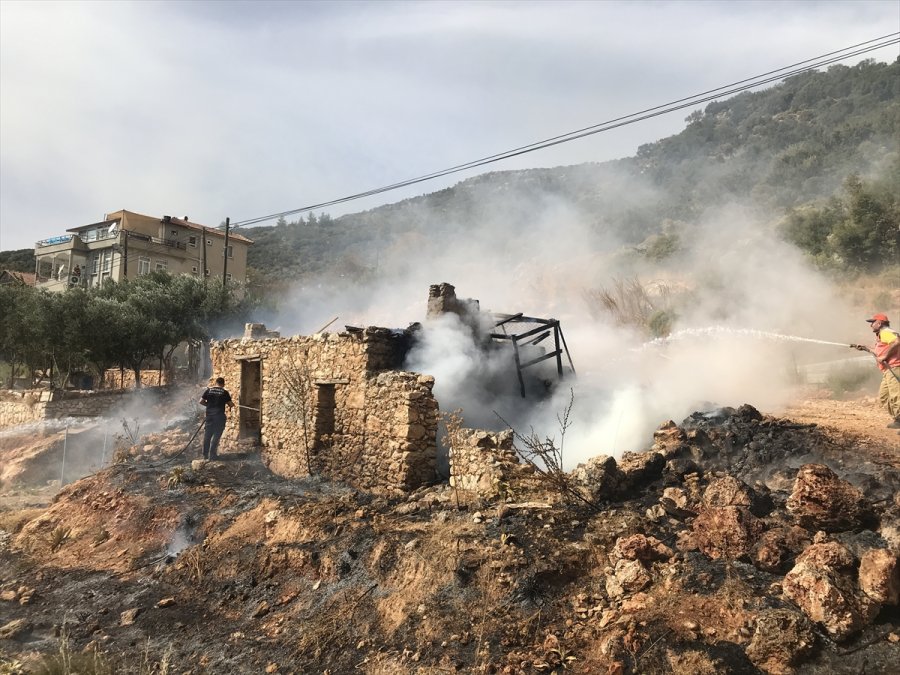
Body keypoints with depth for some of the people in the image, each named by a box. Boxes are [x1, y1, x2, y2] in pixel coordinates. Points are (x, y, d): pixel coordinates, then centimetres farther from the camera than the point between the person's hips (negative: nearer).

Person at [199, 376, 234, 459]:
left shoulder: (209, 390, 4)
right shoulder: (224, 392, -4)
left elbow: (201, 401, 3)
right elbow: (230, 404, -3)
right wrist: (233, 406, 20)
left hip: (209, 415, 4)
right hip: (219, 416, -3)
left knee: (207, 435, 11)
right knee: (216, 435, 2)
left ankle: (205, 454, 17)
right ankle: (212, 455, 3)